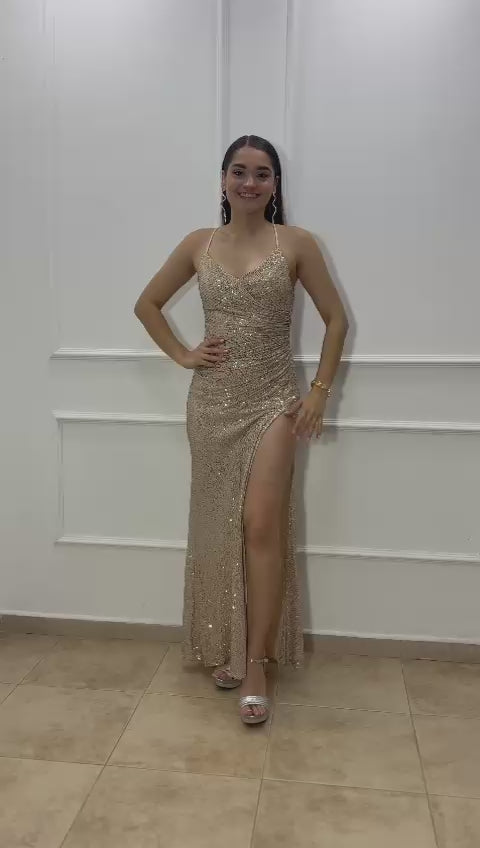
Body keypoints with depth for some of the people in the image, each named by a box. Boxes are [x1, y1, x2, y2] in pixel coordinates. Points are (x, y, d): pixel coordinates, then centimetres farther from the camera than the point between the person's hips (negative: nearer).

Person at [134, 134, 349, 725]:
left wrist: (320, 390, -3)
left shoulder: (296, 244, 0)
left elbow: (336, 318, 3)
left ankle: (255, 664, 1)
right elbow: (146, 305, 16)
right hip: (211, 402, 3)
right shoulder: (198, 244, 6)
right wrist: (182, 355, 4)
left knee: (261, 525, -11)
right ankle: (227, 648, 25)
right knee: (219, 527, 8)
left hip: (272, 400, -2)